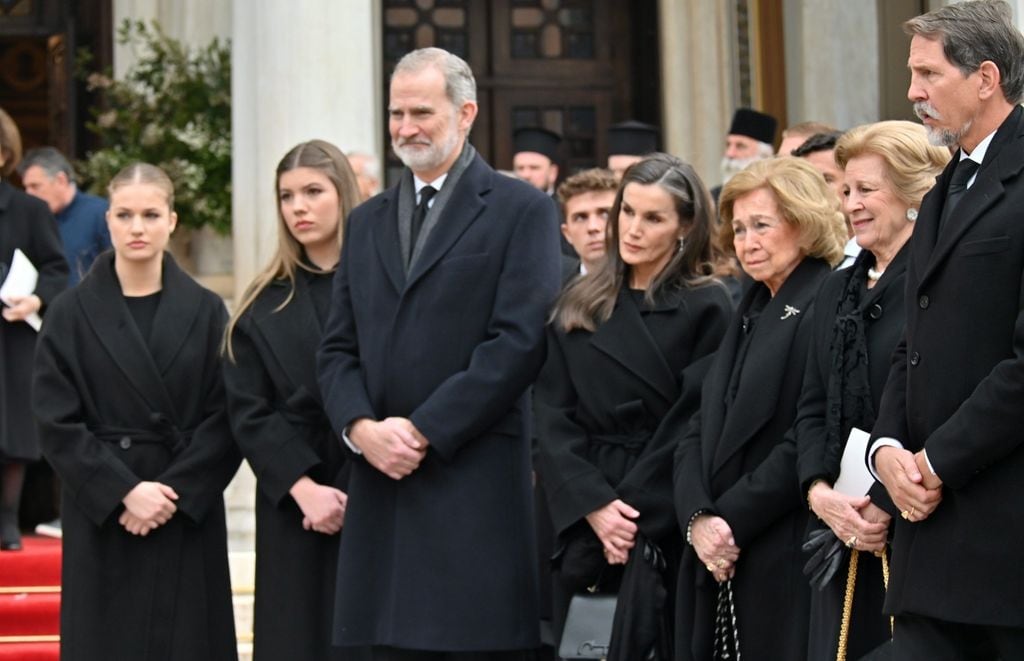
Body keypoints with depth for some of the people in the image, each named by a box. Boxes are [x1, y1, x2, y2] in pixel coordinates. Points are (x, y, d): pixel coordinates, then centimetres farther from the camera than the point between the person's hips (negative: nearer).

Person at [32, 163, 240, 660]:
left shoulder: (205, 311, 5)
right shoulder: (72, 313, 2)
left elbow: (223, 418, 0)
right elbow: (56, 422, -4)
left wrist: (173, 491, -12)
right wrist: (124, 491, -13)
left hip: (188, 517, 1)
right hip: (102, 519, -1)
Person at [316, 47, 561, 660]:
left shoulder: (522, 210, 1)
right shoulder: (367, 221, 19)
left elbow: (521, 341, -9)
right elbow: (338, 347, 14)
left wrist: (424, 430, -12)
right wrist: (360, 427, -6)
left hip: (478, 490, -5)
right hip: (384, 481, 5)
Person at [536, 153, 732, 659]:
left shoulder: (706, 308, -3)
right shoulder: (577, 308, 10)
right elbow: (552, 418, 3)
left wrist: (634, 513, -15)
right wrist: (592, 505, -11)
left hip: (665, 528, -4)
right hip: (582, 528, 4)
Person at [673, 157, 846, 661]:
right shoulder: (748, 312, 18)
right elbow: (699, 429, 12)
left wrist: (732, 520, -14)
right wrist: (698, 518, -4)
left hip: (787, 568, -7)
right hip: (717, 562, 7)